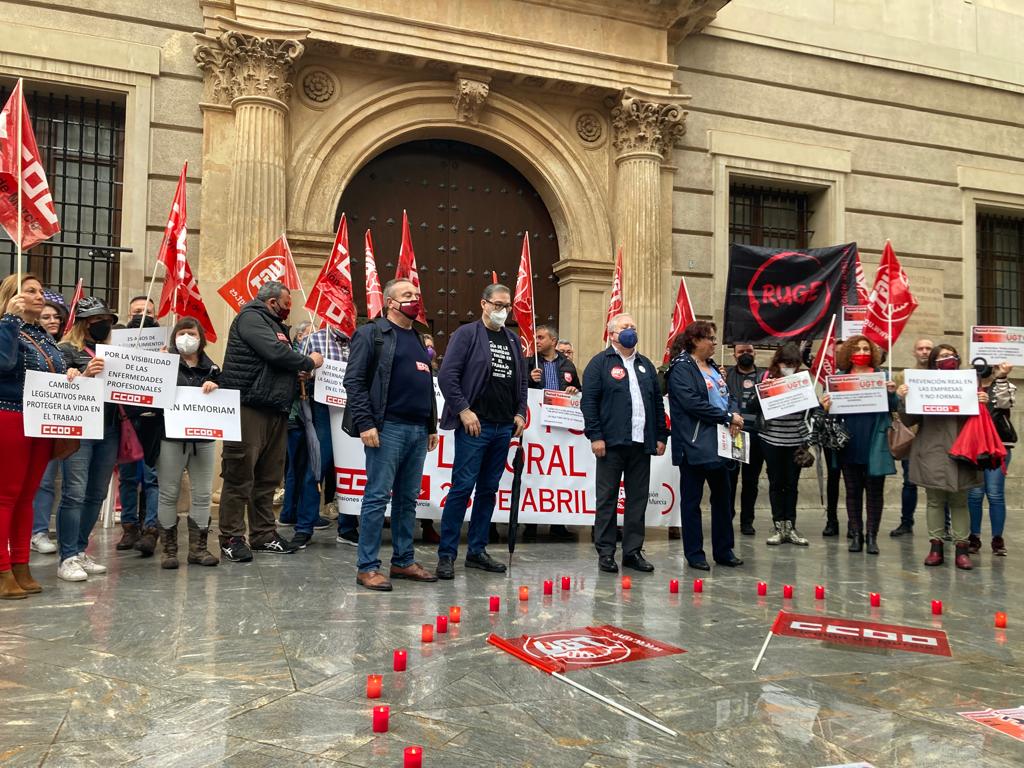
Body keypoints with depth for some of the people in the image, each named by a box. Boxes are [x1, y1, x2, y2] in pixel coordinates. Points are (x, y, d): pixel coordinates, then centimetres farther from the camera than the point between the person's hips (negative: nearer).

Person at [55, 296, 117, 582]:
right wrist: (85, 374, -22)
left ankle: (80, 552, 20)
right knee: (74, 494, -9)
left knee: (96, 495, 9)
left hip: (109, 429, 6)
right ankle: (68, 559, -3)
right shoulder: (68, 350, 1)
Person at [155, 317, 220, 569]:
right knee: (169, 494, 3)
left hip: (203, 437, 3)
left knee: (202, 494, 6)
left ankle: (198, 547, 15)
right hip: (171, 437, -3)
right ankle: (169, 548, 12)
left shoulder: (211, 369, 12)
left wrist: (215, 388, -9)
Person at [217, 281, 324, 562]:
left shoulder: (274, 325, 25)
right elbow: (276, 352, -17)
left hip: (275, 411, 10)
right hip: (248, 409, -10)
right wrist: (309, 362, -3)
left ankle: (264, 534, 20)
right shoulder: (251, 318, -4)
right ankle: (231, 538, -1)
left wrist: (299, 370, 6)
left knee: (269, 476, 12)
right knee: (240, 476, -6)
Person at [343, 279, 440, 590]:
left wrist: (432, 427, 19)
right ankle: (367, 567, 2)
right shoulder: (372, 334, -2)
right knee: (378, 497, -5)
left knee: (408, 499, 12)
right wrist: (365, 423, -16)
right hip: (388, 428, -7)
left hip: (418, 431, 7)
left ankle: (403, 561, 21)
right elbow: (354, 380, -9)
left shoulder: (418, 340, 21)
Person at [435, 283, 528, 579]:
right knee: (462, 487, -6)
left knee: (488, 490, 11)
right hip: (475, 424, -6)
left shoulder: (513, 339, 16)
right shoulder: (467, 333, -3)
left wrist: (520, 413, 10)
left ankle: (477, 550, 20)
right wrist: (463, 410, -15)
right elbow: (447, 375, -9)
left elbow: (521, 380, 22)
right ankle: (446, 554, 1)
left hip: (503, 427, 6)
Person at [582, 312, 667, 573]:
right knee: (607, 498, 1)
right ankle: (605, 552, 9)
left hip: (641, 444, 5)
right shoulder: (600, 363, 1)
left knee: (638, 499, 8)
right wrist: (595, 436, -13)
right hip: (612, 443, -5)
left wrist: (661, 436, 11)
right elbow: (589, 401, -6)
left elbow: (658, 403, 19)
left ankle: (633, 551, 16)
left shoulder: (646, 365, 19)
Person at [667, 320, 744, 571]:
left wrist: (735, 414, -4)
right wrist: (727, 417, -15)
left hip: (719, 444, 8)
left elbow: (728, 397, 19)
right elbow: (692, 403, -19)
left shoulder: (714, 368, 18)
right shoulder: (681, 368, -9)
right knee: (692, 499, 2)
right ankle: (694, 553, 10)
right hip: (694, 445, -8)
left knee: (722, 496, 12)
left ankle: (723, 550, 23)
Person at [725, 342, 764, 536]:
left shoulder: (764, 375, 10)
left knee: (751, 481, 8)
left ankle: (747, 521, 17)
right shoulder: (726, 374, 9)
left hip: (755, 435, 1)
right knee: (729, 478, -1)